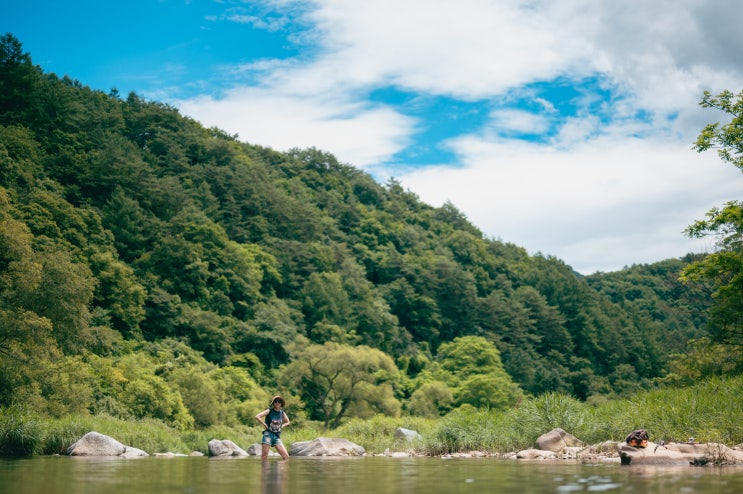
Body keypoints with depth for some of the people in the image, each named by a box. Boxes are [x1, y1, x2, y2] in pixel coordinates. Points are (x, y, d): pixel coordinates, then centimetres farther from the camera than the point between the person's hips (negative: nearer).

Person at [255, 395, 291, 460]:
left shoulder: (282, 413, 10)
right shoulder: (269, 411, -2)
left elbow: (288, 422, 29)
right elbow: (257, 417, -12)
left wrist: (282, 426, 12)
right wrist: (264, 424, -10)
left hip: (277, 437, 4)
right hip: (268, 435, -4)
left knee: (286, 456, -7)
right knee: (264, 457, -8)